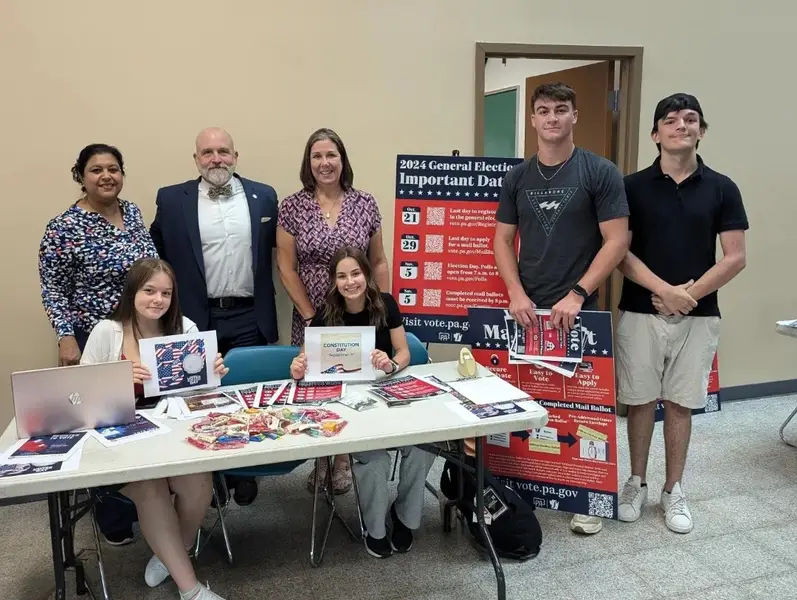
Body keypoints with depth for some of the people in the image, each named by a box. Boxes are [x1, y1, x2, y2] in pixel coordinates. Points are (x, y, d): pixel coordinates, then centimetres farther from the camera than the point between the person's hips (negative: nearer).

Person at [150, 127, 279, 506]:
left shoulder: (263, 196, 4)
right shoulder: (171, 199, 2)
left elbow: (276, 248, 12)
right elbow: (156, 254, 7)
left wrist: (269, 307, 8)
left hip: (250, 319, 1)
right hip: (196, 318, 0)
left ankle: (244, 472, 24)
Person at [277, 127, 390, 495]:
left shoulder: (365, 204, 1)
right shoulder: (292, 207, -3)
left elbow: (379, 263, 6)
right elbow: (286, 268, -3)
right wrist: (311, 315, -8)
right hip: (311, 318, 0)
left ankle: (344, 460, 25)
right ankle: (319, 460, 26)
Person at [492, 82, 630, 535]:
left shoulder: (600, 173, -4)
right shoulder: (518, 177, 7)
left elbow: (617, 242, -8)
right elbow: (503, 239, 7)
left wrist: (577, 295, -16)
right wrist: (516, 294, -7)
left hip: (578, 309, -3)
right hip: (526, 309, 3)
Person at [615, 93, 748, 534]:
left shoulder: (722, 188, 2)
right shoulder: (633, 186, 0)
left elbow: (735, 258, -1)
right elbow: (619, 252, -5)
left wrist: (690, 293, -13)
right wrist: (663, 289, -17)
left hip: (698, 316, 1)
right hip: (640, 313, 0)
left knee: (680, 404, 10)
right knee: (640, 401, 8)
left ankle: (673, 490, 24)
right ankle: (637, 483, 24)